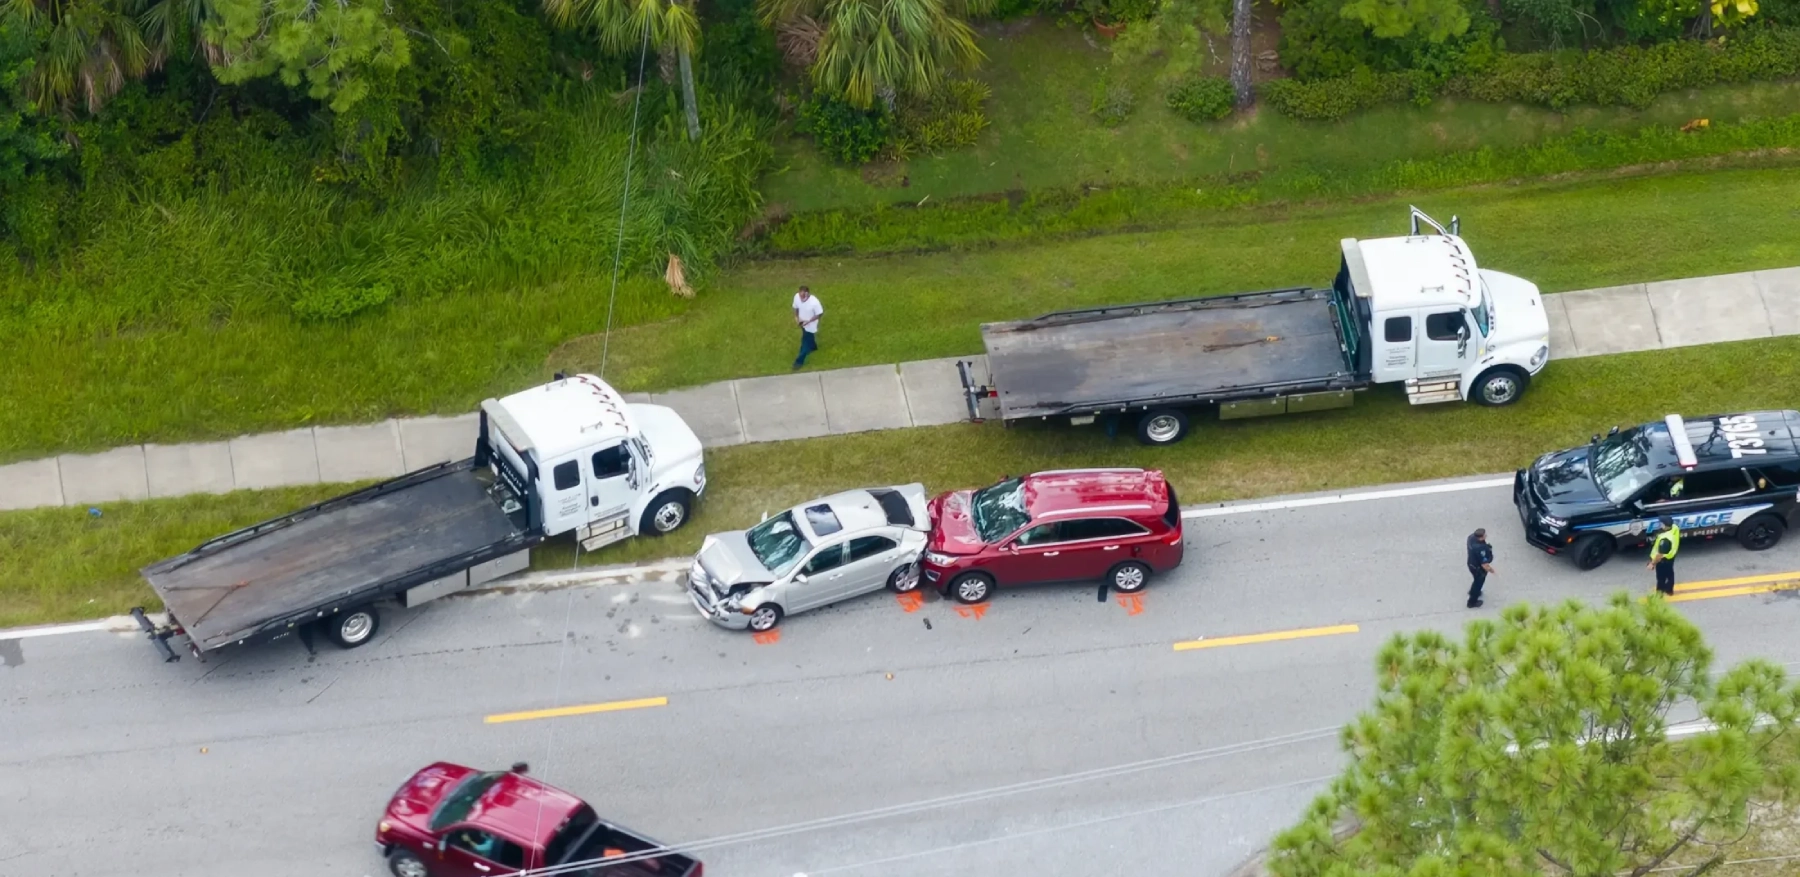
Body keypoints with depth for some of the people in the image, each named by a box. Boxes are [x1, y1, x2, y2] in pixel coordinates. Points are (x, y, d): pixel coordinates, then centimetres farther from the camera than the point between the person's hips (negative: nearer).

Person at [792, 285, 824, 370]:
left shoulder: (814, 302, -38)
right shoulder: (797, 296, -24)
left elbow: (820, 314, -22)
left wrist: (808, 321, -25)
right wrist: (796, 316, -16)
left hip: (810, 325, -5)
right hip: (802, 323, 5)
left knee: (805, 343, 11)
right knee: (809, 338, 32)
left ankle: (799, 361, 31)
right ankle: (813, 347, 64)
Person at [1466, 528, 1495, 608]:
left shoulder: (1472, 536, -20)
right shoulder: (1480, 549, -43)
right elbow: (1484, 564, -32)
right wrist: (1490, 569, -11)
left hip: (1471, 563, 7)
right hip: (1478, 568, -7)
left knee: (1477, 580, 35)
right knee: (1479, 582, 20)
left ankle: (1473, 592, 63)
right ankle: (1472, 602, 42)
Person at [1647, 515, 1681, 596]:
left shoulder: (1665, 539, -44)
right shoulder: (1674, 528, -20)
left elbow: (1660, 555, -32)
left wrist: (1653, 563, -19)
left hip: (1663, 560, -8)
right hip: (1670, 556, 8)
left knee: (1661, 577, 17)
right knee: (1669, 573, 29)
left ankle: (1659, 593, 39)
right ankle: (1669, 590, 51)